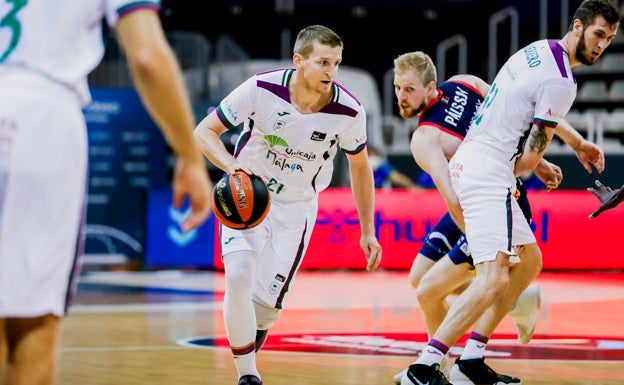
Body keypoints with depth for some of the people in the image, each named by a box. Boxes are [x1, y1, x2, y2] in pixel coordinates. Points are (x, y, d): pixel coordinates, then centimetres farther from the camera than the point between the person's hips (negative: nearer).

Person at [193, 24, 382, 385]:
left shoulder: (349, 111, -19)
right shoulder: (262, 89, -23)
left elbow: (360, 168, 1)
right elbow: (204, 131, -12)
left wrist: (368, 231, 5)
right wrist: (234, 169, -31)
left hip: (296, 207, 1)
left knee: (267, 305, -4)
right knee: (239, 278, -22)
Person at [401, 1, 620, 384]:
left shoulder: (538, 50, 14)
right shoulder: (561, 82, -15)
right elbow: (530, 157, -12)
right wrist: (519, 166, 8)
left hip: (467, 161, 11)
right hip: (488, 170, -11)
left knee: (529, 261, 18)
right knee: (494, 278, -18)